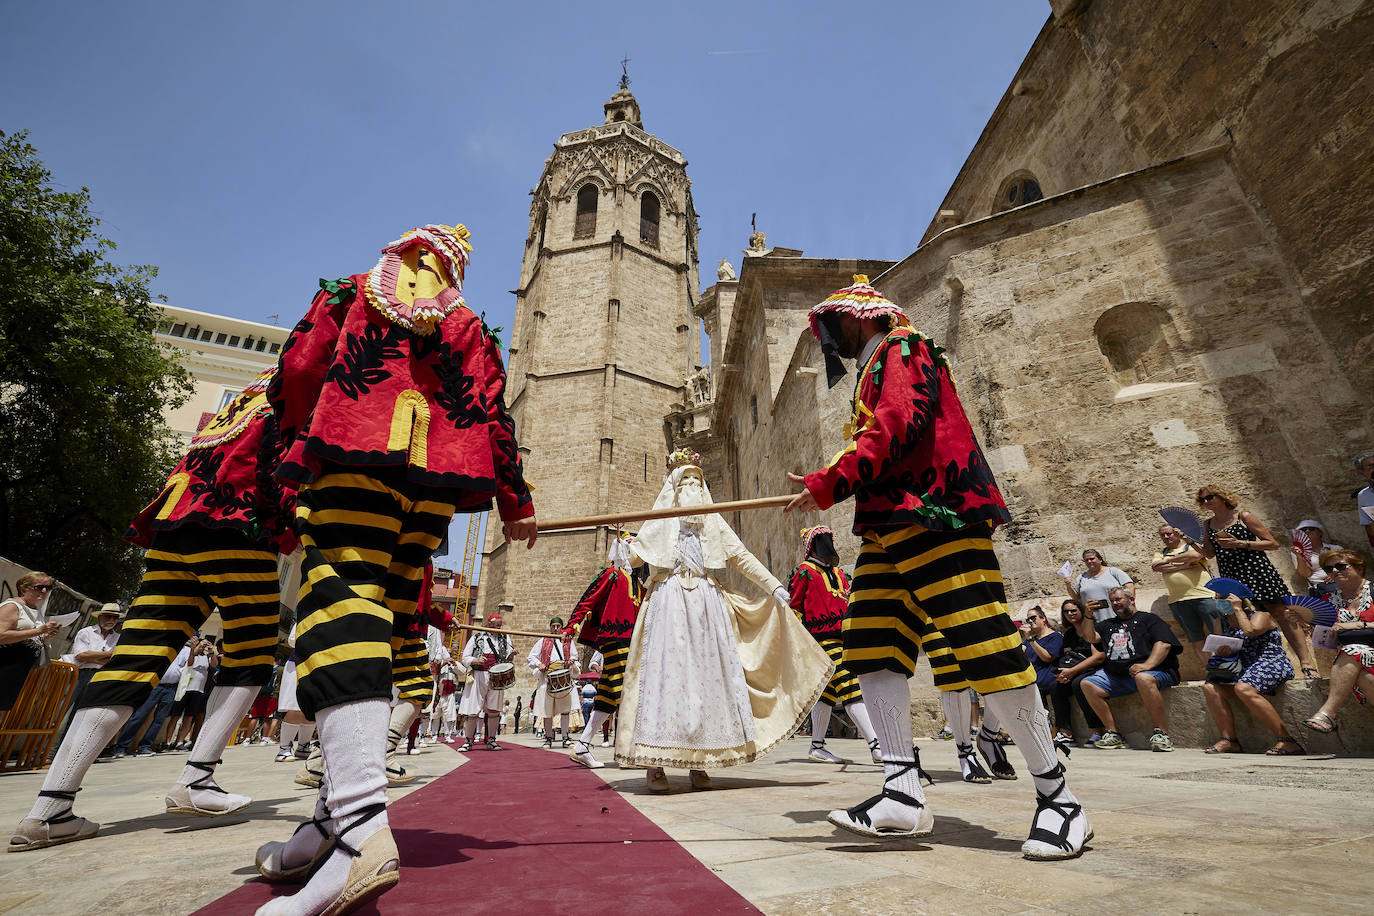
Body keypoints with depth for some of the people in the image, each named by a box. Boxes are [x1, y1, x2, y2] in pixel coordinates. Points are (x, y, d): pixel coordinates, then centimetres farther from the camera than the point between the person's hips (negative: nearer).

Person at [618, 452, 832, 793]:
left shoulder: (713, 522, 19)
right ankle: (654, 764, -4)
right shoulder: (661, 521, 12)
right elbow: (636, 558, 7)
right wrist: (631, 548, -13)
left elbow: (742, 557, 13)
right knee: (666, 673, -9)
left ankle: (698, 763, 6)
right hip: (669, 602, -3)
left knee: (707, 675, -2)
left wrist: (773, 586, 5)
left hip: (708, 604, 3)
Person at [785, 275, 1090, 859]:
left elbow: (896, 426, -16)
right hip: (888, 530, 10)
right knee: (871, 646, -1)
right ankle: (903, 796, 2)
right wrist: (831, 486, 10)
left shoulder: (903, 349, 2)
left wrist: (828, 483, -18)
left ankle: (1057, 797, 8)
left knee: (985, 649, -9)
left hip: (935, 519, -9)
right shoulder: (871, 374, 30)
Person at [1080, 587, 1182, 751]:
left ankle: (1161, 733, -27)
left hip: (1154, 671, -5)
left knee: (1143, 678, -39)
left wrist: (1147, 665, -21)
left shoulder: (1148, 619, 11)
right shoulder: (1108, 625, 26)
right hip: (1115, 675, 5)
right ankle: (1114, 734, -13)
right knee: (1088, 684, -17)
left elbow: (1164, 644, -5)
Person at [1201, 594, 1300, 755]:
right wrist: (1221, 652, -4)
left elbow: (1250, 631, -21)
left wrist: (1238, 609, -8)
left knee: (1243, 688, -36)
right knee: (1210, 687, -15)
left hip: (1272, 664, -7)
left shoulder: (1260, 616, 2)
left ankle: (1285, 740, -29)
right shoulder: (1226, 623, 21)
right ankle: (1229, 741, -13)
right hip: (1244, 670, 7)